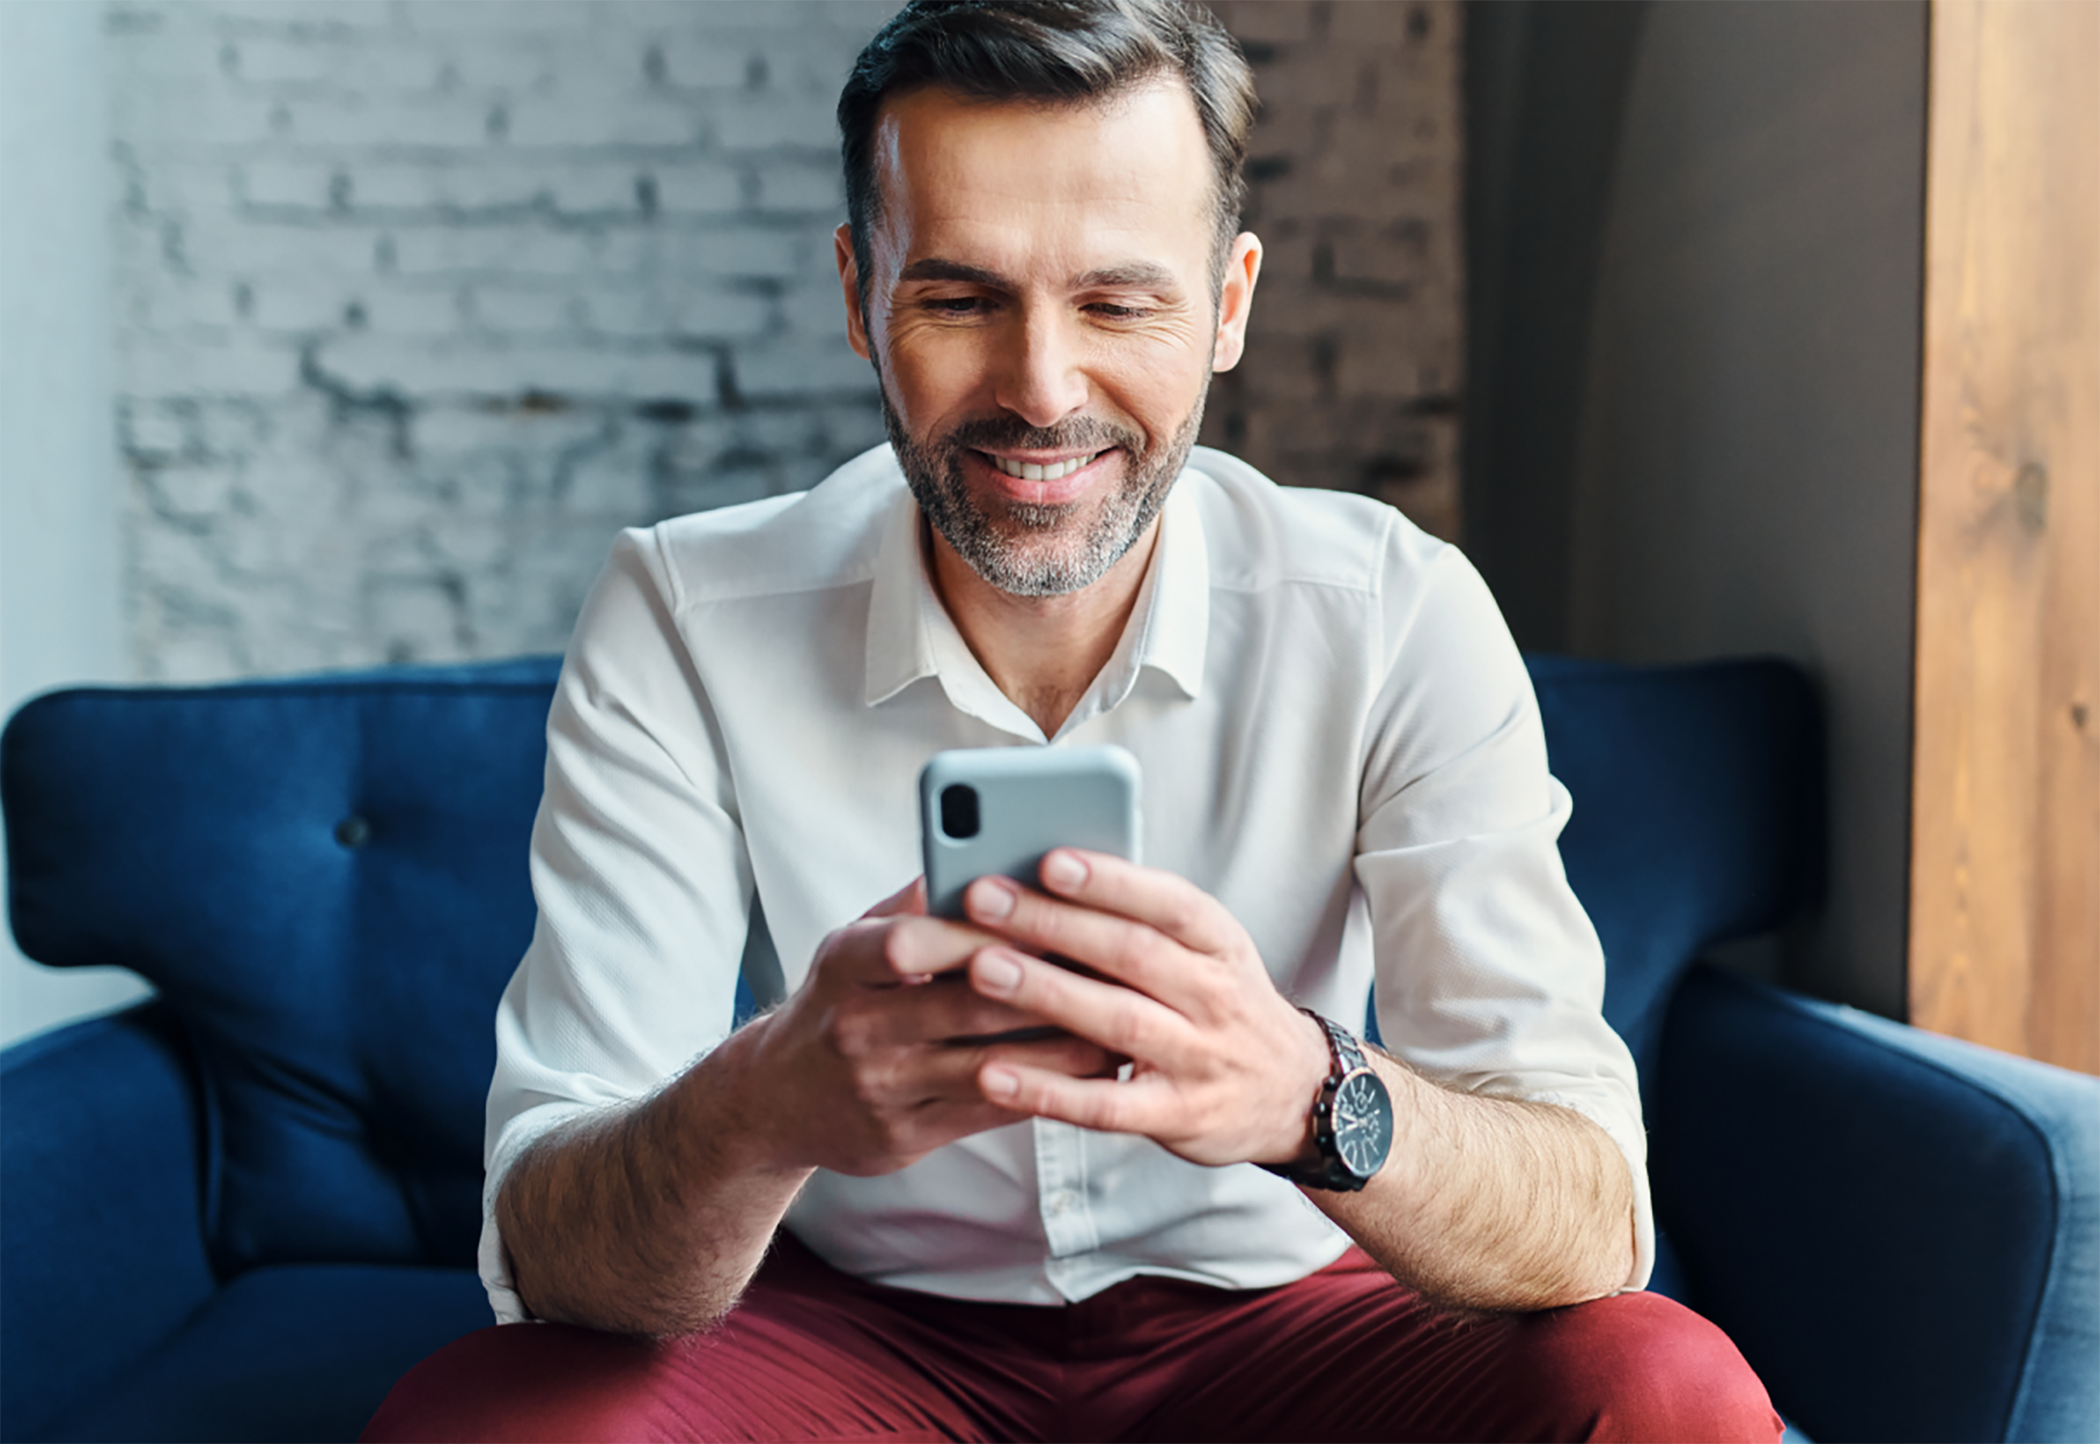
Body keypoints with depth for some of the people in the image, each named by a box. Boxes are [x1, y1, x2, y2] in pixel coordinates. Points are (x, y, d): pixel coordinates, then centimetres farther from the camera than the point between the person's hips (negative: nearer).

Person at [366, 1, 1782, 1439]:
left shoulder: (1398, 621, -16)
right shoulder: (679, 629, -16)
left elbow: (1594, 1228, -22)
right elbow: (544, 1249, -21)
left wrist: (1308, 1094, -44)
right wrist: (760, 1110, -44)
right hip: (858, 1327, 0)